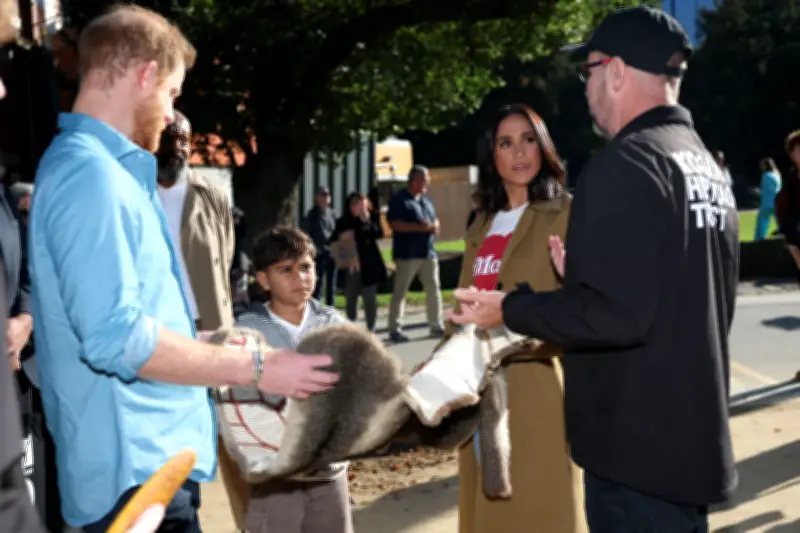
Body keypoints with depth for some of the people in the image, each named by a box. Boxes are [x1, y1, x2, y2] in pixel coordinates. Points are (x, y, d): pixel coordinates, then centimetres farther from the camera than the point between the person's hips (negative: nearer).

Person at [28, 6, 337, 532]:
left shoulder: (101, 167, 12)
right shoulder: (90, 174, -20)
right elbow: (115, 336, -26)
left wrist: (222, 347, 19)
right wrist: (254, 368, -18)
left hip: (152, 456, 10)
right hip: (136, 467, -10)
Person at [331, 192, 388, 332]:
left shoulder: (371, 218, 3)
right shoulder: (342, 221, 9)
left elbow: (379, 233, -13)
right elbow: (333, 240, 9)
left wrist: (367, 221, -21)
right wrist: (340, 237, -10)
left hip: (368, 265, -2)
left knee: (369, 297, -1)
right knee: (350, 298, 10)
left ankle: (371, 329, 6)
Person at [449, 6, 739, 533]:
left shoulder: (627, 163, -17)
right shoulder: (709, 167, 11)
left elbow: (615, 315, -25)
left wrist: (509, 309, -11)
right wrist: (585, 275, 19)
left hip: (639, 450, -9)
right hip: (693, 440, 9)